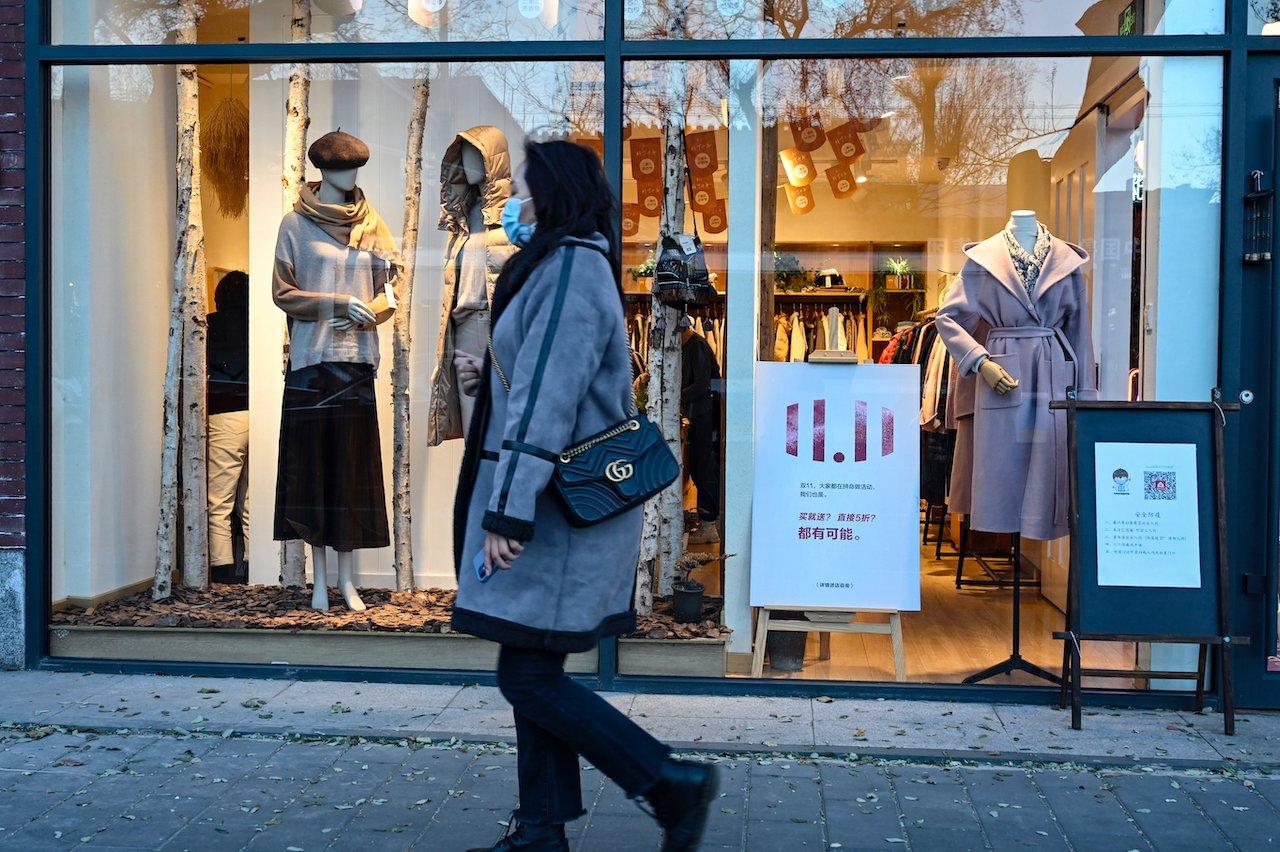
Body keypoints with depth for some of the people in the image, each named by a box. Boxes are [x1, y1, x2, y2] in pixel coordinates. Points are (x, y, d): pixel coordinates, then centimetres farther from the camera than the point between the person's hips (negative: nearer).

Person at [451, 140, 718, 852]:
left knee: (528, 677, -6)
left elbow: (550, 398, -22)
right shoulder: (558, 267, 17)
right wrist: (487, 379, 8)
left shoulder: (571, 268, -14)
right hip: (558, 503, 10)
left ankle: (674, 784, 1)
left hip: (564, 506, -10)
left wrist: (508, 510, -23)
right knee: (533, 674, 12)